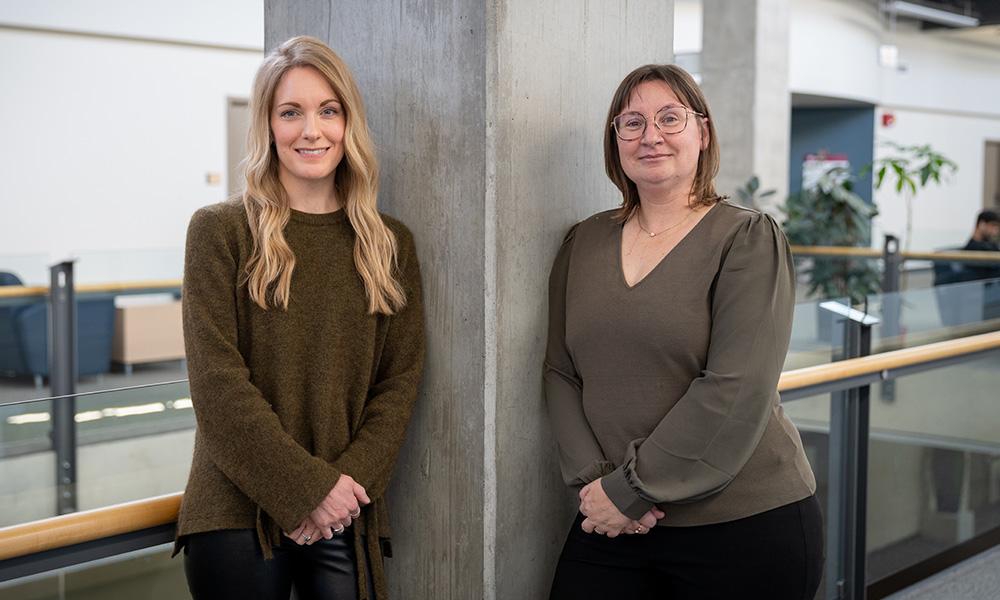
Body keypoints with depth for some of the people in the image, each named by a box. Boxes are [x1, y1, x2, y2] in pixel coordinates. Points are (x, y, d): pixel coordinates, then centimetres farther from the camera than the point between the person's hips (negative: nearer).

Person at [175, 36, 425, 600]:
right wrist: (305, 487, -14)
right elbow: (218, 382, -8)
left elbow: (400, 382, 4)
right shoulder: (220, 231, -1)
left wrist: (347, 481, -10)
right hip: (238, 514, -2)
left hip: (345, 520, 2)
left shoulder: (391, 244, 8)